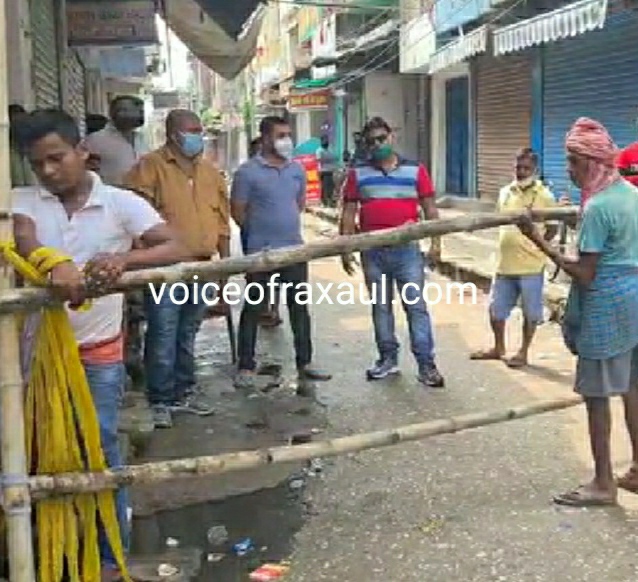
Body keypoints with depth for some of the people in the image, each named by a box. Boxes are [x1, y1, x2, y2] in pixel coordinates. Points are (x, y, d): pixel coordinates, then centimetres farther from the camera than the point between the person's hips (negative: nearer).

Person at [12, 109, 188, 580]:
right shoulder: (23, 201, -1)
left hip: (99, 351, -2)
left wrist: (124, 259, -36)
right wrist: (54, 267, -46)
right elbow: (23, 241, -23)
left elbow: (176, 249, -17)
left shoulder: (120, 203, -6)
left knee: (100, 451, 4)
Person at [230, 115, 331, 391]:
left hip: (294, 248, 5)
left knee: (299, 306, 11)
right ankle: (246, 368, 10)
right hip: (261, 251, -5)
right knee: (253, 309, 2)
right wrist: (261, 231, 5)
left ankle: (304, 363, 22)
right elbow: (237, 211, -5)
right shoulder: (248, 171, -9)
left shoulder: (297, 169, 7)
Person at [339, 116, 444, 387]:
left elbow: (429, 208, 3)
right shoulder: (358, 174, 5)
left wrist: (436, 241, -5)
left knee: (416, 306, -2)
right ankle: (388, 358, 23)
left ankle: (426, 364, 1)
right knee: (380, 306, 11)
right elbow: (349, 213, 5)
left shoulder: (415, 170, 3)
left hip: (407, 249, -2)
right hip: (372, 251, 2)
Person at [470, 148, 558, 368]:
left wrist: (535, 246, -9)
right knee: (495, 309, 13)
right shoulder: (505, 192, 6)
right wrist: (509, 245, 9)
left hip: (531, 266, -5)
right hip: (505, 264, 5)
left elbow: (552, 228, -4)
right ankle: (498, 348, 31)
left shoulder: (544, 196, -9)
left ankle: (523, 352, 21)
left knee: (530, 312, 7)